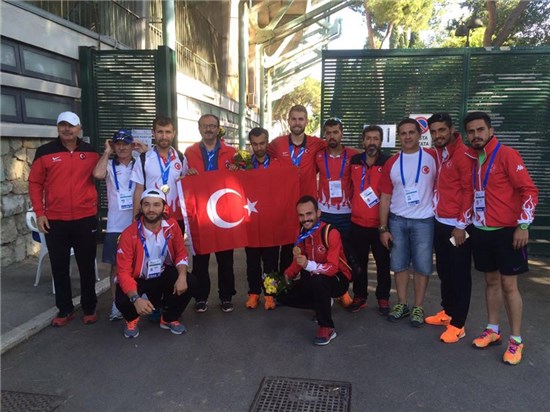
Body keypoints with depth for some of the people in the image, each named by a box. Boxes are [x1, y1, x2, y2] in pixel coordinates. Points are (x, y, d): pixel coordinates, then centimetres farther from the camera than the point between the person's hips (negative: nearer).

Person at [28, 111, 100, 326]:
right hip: (54, 220, 0)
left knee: (87, 266, 8)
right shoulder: (45, 152, 1)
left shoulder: (90, 152, 3)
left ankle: (89, 308, 22)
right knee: (59, 267, 9)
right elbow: (35, 183, 3)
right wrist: (39, 212, -3)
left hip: (85, 218, 0)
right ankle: (65, 309, 23)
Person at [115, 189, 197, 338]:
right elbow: (124, 271, -24)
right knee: (123, 301, -31)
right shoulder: (129, 234, -23)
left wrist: (182, 276, -25)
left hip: (164, 274, 3)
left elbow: (181, 254, -4)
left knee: (189, 282, -23)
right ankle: (132, 319, 12)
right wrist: (136, 299, -39)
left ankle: (169, 319, 6)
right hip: (138, 278, -2)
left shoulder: (172, 226, -13)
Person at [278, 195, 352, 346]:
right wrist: (286, 277, -10)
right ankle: (323, 304, 17)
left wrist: (309, 265, -47)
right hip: (313, 280, 7)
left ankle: (327, 327, -21)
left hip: (338, 280, -7)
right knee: (284, 296, -2)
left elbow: (332, 268, -33)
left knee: (318, 279, -39)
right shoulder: (302, 233, -3)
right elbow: (297, 262, 5)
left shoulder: (331, 233, -25)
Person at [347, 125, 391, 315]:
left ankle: (383, 298, 23)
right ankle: (359, 296, 27)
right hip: (357, 222, 3)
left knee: (383, 263, 9)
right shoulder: (354, 161, 4)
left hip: (380, 223, -3)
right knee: (359, 262, 13)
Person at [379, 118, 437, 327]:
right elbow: (385, 197, 5)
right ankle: (401, 304, 25)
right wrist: (383, 228, 1)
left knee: (422, 267, 5)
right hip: (397, 220, 2)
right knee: (399, 265, 10)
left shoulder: (432, 157, -3)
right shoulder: (391, 163, 3)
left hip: (423, 221, -2)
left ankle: (418, 307, 20)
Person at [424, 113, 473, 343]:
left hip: (457, 225, -8)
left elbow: (469, 191, -15)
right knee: (444, 270, 17)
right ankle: (447, 312, 33)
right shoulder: (436, 153, 10)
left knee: (459, 275, 2)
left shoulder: (463, 153, -13)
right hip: (440, 222, 8)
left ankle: (458, 324, 12)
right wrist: (435, 210, 11)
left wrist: (461, 225, -16)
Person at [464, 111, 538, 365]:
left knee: (508, 284, 0)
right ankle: (493, 331, 25)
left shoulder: (507, 155, -11)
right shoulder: (471, 159, 7)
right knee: (491, 281, 13)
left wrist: (523, 225, -18)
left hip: (506, 231, -6)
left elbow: (529, 191, -13)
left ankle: (516, 340, 12)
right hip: (481, 231, 6)